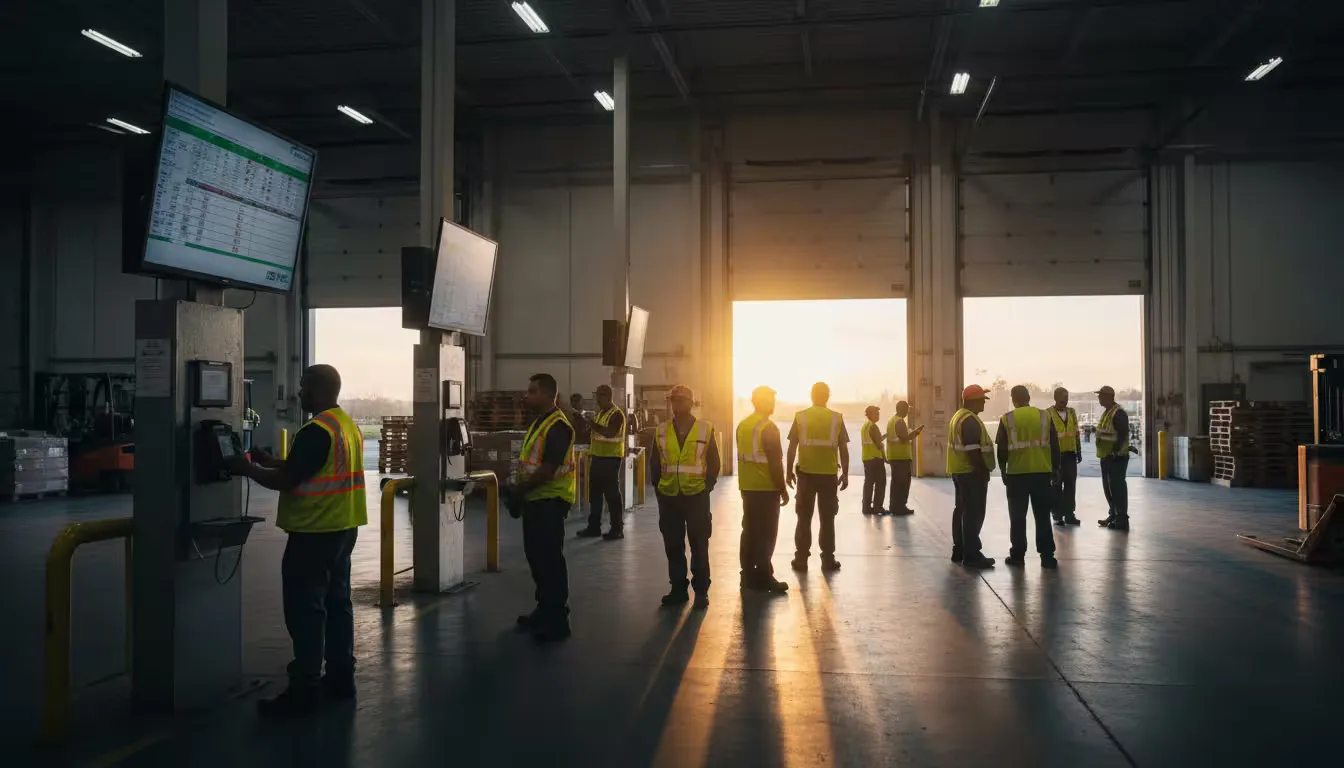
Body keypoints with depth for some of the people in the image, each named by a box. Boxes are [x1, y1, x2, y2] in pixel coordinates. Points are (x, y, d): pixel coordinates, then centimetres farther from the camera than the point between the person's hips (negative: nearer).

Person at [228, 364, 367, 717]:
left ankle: (304, 690, 1)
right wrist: (270, 461, 15)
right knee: (336, 602, 15)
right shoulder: (348, 425, 11)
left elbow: (286, 481, -18)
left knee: (305, 608, -3)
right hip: (343, 528, 10)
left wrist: (247, 469, -3)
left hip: (315, 532, -10)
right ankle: (341, 677, 22)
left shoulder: (316, 431, -19)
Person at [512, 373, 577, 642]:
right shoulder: (537, 422, 14)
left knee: (550, 558, -5)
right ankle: (544, 609, 27)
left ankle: (557, 619, 2)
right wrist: (518, 490, 7)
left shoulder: (558, 426, -17)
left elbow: (548, 469, -22)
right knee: (536, 555, 15)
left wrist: (519, 489, -14)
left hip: (550, 501, -10)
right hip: (535, 499, 10)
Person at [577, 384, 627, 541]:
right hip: (597, 457, 9)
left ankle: (617, 529, 1)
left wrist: (593, 424, -28)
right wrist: (588, 426, 12)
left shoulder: (617, 414, -12)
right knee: (595, 493, 11)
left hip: (611, 458, -9)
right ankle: (594, 527, 19)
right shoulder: (600, 413, 15)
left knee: (612, 494, -5)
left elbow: (610, 433, -27)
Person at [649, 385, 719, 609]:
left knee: (699, 546, 3)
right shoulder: (661, 432, 5)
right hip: (669, 497, 3)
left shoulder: (706, 430, -1)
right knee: (673, 546, 8)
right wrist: (658, 489, 2)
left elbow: (713, 463, 2)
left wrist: (707, 488, -4)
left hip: (697, 496, -2)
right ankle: (678, 589, 18)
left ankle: (701, 591, 12)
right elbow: (654, 464, 9)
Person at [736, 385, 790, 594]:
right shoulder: (768, 427, -16)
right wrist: (782, 489, -11)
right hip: (766, 488, -8)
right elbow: (775, 462, -18)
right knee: (766, 533, -1)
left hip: (747, 487, 8)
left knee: (750, 530, 12)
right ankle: (763, 578, 2)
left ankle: (748, 575, 17)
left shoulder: (742, 425, 9)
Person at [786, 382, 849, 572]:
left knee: (804, 518, 8)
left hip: (806, 473, 0)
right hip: (829, 474, 0)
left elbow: (792, 447, -1)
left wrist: (789, 471, 7)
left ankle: (801, 559, 8)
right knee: (827, 519, 8)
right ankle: (828, 559, 10)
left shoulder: (800, 417, -1)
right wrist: (845, 474, 8)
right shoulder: (837, 418, -1)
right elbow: (843, 448, 1)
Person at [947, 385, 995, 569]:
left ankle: (959, 551, 19)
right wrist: (983, 470, -18)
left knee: (962, 511, 14)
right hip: (971, 472, -11)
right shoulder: (970, 420, -18)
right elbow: (972, 450, -23)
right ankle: (972, 555, -8)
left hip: (960, 471, 11)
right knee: (974, 514, -9)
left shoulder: (958, 416, 15)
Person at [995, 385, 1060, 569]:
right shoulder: (1045, 416, 2)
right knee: (1043, 516, 7)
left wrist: (1003, 472, 10)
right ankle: (1047, 556, 7)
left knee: (1017, 517, 7)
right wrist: (1055, 470, 12)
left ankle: (1017, 555, 10)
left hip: (1017, 474, -1)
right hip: (1042, 473, 2)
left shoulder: (1007, 419, -2)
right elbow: (1054, 446, 4)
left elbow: (1002, 449, 0)